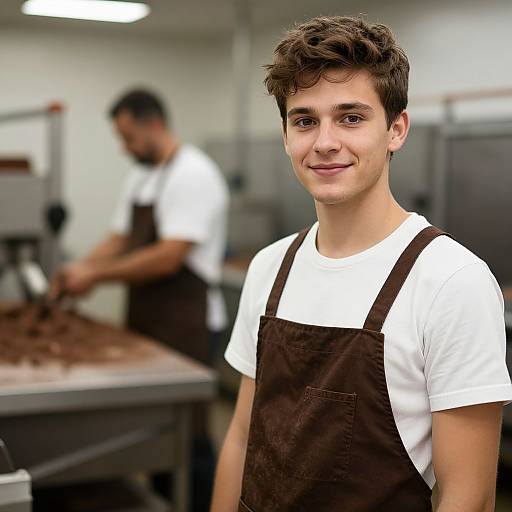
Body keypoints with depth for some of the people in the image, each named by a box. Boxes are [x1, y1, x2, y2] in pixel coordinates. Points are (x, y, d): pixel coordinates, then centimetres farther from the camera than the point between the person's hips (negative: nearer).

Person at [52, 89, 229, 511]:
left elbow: (168, 257, -23)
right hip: (145, 319, 9)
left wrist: (97, 275, -18)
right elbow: (121, 239, 17)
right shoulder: (140, 177, 14)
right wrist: (82, 267, -1)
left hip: (183, 322, -9)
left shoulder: (192, 175, -16)